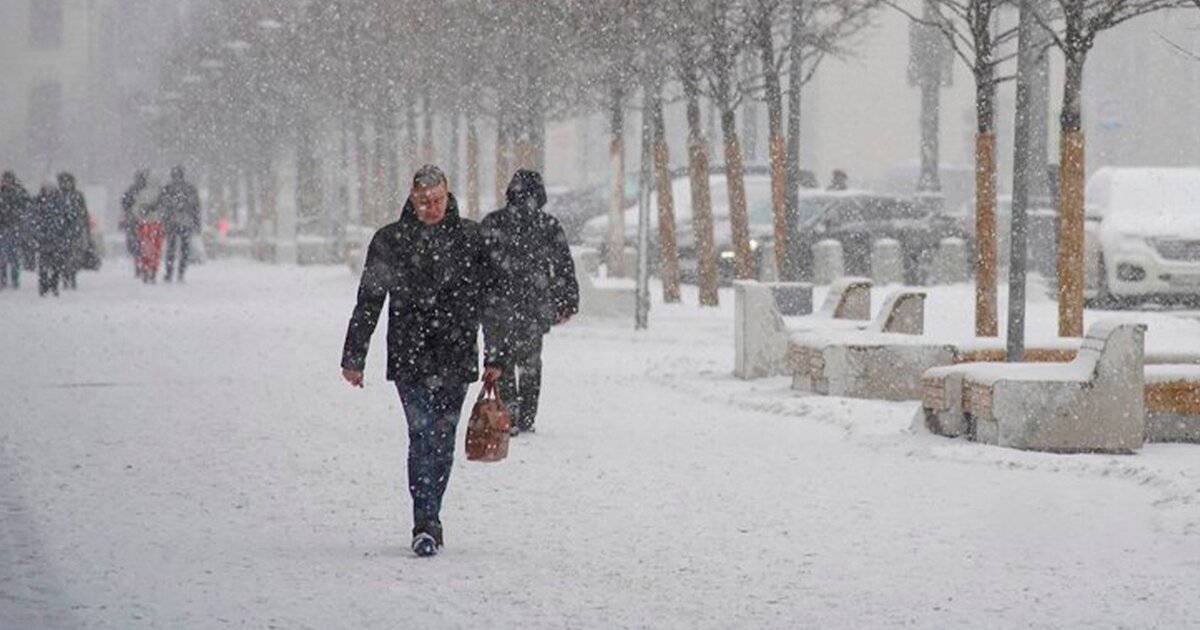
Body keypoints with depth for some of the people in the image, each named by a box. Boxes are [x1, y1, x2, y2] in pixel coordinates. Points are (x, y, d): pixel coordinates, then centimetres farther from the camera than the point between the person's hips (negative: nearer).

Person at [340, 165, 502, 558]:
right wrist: (353, 358, 5)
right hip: (409, 358, -2)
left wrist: (497, 358, 5)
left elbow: (490, 299, 9)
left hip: (456, 358, 2)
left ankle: (429, 522, 21)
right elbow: (368, 303, 6)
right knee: (422, 435, -13)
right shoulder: (390, 241, 2)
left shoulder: (471, 239, 5)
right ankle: (426, 525, -15)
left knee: (442, 440, 8)